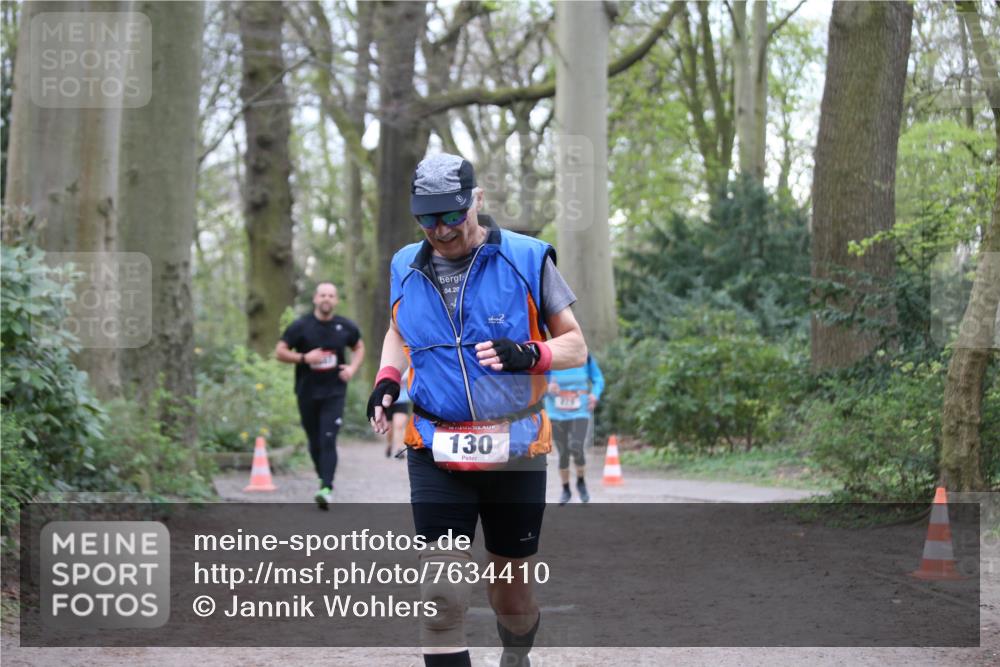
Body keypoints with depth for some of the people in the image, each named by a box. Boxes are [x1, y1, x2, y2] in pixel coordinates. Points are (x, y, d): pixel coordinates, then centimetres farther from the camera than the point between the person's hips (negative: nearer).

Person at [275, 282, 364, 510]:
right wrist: (304, 358, -19)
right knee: (314, 442, 10)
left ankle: (326, 489, -22)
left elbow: (359, 347, 21)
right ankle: (323, 478, 32)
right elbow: (279, 352, -4)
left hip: (334, 393, -1)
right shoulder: (301, 326, -4)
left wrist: (353, 368, 1)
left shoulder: (345, 327, 2)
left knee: (328, 440, -14)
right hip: (307, 393, 1)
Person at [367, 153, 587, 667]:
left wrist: (528, 354, -22)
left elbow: (575, 346, -1)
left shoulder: (527, 259, -6)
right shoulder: (407, 267, 5)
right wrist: (387, 379, 5)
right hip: (436, 452, 1)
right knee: (441, 593, -11)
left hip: (515, 450, -1)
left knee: (511, 584, 12)